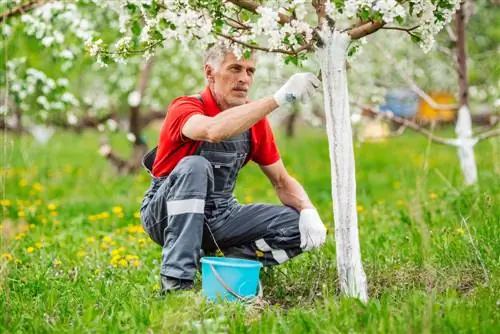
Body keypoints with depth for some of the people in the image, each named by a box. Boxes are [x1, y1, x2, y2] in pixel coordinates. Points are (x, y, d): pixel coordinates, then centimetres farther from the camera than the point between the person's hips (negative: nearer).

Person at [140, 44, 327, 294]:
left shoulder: (255, 120, 1)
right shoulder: (185, 108, -17)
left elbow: (282, 181, 7)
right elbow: (214, 131, -43)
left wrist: (309, 212, -14)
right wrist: (279, 98, -43)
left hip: (221, 215, 5)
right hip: (166, 214, -5)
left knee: (303, 227, -11)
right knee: (195, 166, -38)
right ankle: (176, 281, -36)